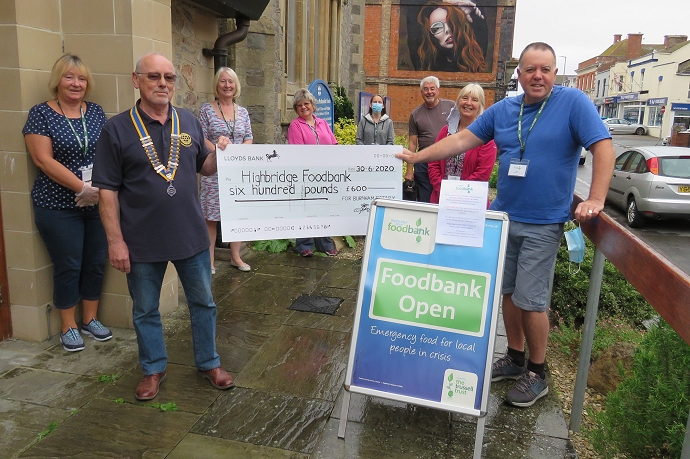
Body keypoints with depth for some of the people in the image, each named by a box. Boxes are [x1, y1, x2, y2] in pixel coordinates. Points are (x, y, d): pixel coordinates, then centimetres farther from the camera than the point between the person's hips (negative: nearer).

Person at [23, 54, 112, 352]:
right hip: (58, 207, -4)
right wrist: (83, 187, -19)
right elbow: (43, 159, -12)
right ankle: (69, 327, 21)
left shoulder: (95, 111, 7)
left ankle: (90, 319, 27)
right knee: (68, 267, 4)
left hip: (97, 204, 4)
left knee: (95, 263, 10)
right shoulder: (41, 113, -4)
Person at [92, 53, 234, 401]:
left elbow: (204, 168, 13)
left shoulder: (189, 122, 4)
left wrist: (219, 153, -9)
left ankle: (208, 363, 33)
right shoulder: (117, 129, -7)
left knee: (203, 303, 14)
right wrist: (115, 240, -11)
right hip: (142, 242, -2)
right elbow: (107, 190, -8)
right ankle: (153, 369, 35)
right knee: (145, 310, 14)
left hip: (191, 237, 3)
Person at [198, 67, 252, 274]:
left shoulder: (243, 112, 11)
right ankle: (210, 259, 10)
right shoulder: (207, 109, 1)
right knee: (211, 216, 0)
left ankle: (236, 257, 19)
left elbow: (249, 139, 9)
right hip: (213, 170, -3)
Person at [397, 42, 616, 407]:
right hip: (502, 217, 5)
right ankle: (515, 358, 30)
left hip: (542, 224, -5)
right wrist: (416, 157, 3)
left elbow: (603, 148, -11)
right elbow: (461, 140, 7)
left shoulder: (573, 102, -7)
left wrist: (595, 200, -20)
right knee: (507, 292, 12)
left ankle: (537, 374, 17)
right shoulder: (502, 110, 7)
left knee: (530, 299, -3)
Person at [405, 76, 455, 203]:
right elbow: (412, 142, 7)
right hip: (424, 164, 1)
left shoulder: (451, 106, 4)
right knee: (423, 202, 7)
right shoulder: (416, 114, 8)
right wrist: (409, 169, 4)